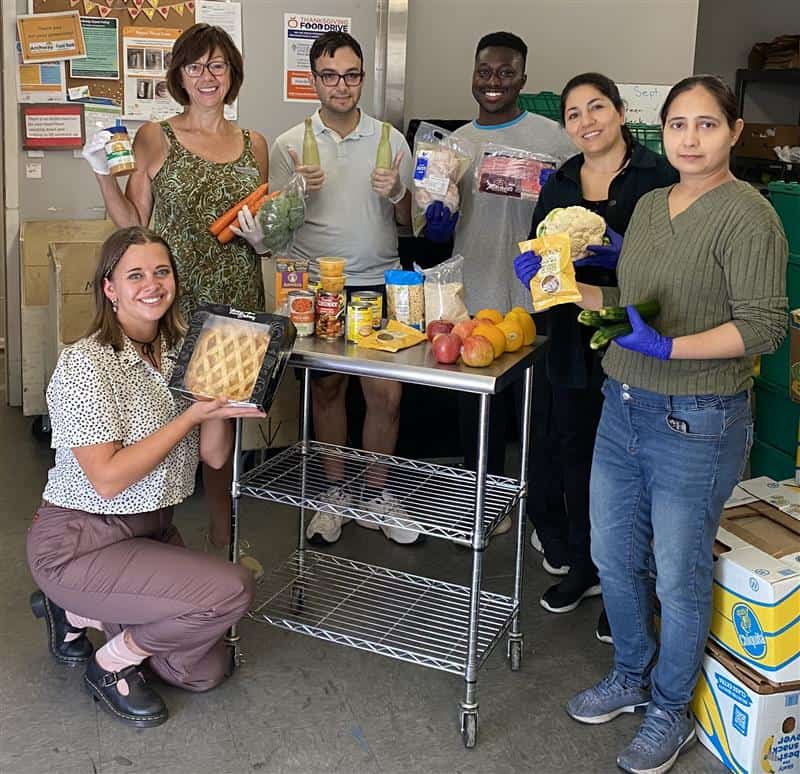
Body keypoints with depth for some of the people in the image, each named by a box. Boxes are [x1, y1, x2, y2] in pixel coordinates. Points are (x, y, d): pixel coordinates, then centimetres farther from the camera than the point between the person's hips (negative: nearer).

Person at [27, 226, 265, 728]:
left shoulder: (180, 350, 2)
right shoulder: (87, 362, -20)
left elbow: (215, 456, -3)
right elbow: (108, 479, -25)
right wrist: (193, 414, -25)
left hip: (152, 530, 8)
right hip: (79, 543, -8)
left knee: (205, 671, 8)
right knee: (232, 591, -24)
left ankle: (81, 612, 24)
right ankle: (113, 666, 0)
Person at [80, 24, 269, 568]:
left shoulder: (254, 144, 12)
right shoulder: (155, 139, 1)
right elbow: (133, 224, 0)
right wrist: (104, 174, -12)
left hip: (235, 297, 4)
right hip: (173, 299, -3)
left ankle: (223, 541, 25)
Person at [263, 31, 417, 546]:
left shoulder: (390, 139, 5)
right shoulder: (291, 145, 2)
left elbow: (409, 222, 8)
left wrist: (397, 194, -13)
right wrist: (297, 191, -15)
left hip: (379, 283, 0)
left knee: (387, 393, -2)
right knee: (327, 388, 8)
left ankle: (376, 493, 16)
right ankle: (336, 492, 24)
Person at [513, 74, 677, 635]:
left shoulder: (660, 177, -5)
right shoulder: (560, 184, 12)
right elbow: (537, 253, 15)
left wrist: (625, 253, -23)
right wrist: (534, 268, -8)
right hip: (572, 343, 5)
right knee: (574, 460, 13)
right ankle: (583, 569, 31)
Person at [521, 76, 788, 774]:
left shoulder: (747, 215, -14)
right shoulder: (649, 206, 10)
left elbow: (764, 325, -18)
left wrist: (669, 348, -27)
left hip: (697, 424, -7)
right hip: (624, 408, 7)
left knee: (678, 578, 7)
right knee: (614, 557, 18)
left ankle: (671, 713, 29)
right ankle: (631, 678, 42)